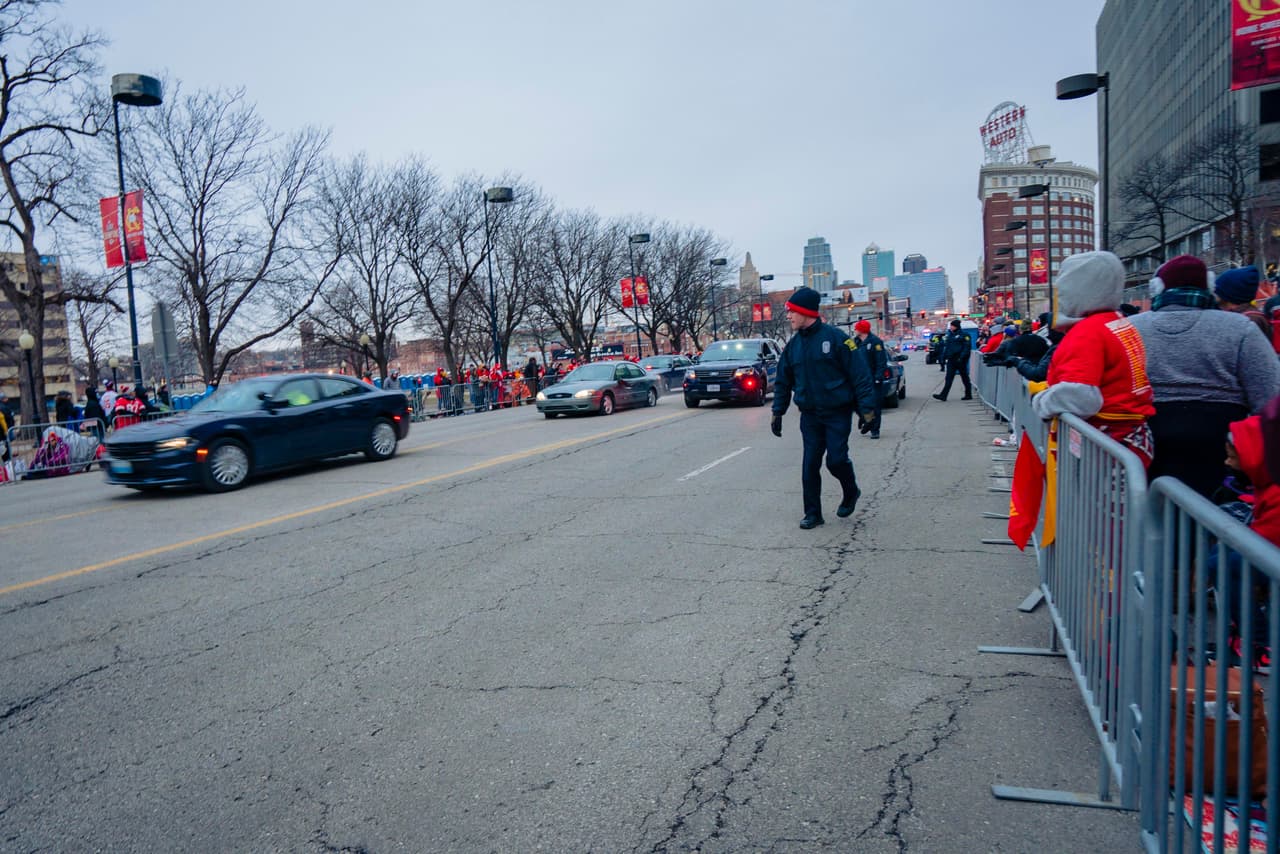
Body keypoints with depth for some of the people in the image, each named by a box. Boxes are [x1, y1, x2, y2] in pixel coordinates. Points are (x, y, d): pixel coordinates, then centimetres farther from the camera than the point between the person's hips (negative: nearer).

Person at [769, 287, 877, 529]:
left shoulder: (835, 337, -10)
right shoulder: (793, 345, 7)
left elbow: (859, 373, -11)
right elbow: (783, 382, 15)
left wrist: (866, 406, -15)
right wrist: (777, 413, 11)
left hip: (838, 413, -5)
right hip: (809, 415, 5)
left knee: (836, 459, -6)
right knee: (810, 465, 3)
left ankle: (850, 493, 25)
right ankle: (813, 513, 13)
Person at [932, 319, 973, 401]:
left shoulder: (963, 335, -8)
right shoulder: (949, 335, 13)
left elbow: (967, 347, -13)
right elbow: (946, 346, 18)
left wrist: (961, 357, -21)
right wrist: (944, 356, 11)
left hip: (960, 360, -7)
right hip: (951, 360, 7)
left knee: (965, 378, 5)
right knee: (949, 378, 2)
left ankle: (968, 395, 15)